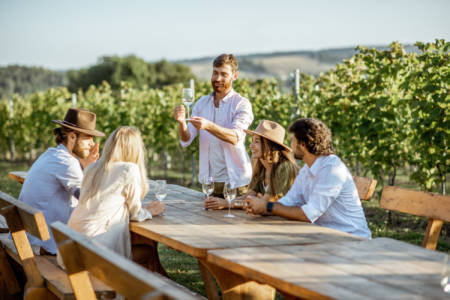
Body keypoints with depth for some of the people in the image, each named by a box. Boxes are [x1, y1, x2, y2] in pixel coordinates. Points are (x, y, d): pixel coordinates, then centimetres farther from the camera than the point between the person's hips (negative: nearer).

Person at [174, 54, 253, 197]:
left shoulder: (241, 104, -5)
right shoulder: (202, 103, 9)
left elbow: (236, 137, -22)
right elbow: (186, 141, 0)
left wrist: (208, 126, -37)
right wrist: (181, 122, -21)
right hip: (209, 179, 4)